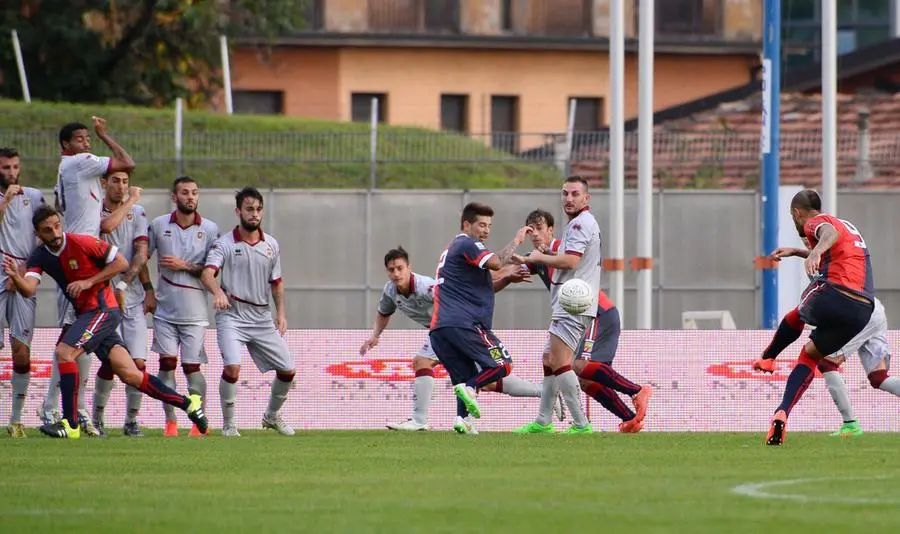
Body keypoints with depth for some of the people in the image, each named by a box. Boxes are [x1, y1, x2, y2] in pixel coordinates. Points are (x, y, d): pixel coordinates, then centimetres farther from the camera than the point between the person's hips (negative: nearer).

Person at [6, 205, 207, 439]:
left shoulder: (81, 243, -13)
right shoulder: (39, 258, 3)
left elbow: (121, 262, -9)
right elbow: (28, 289, -11)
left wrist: (89, 281, -17)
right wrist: (15, 277, -32)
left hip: (103, 309, -7)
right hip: (84, 313, 7)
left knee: (64, 352, -21)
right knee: (129, 375, 4)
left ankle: (70, 424, -18)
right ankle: (188, 403, 15)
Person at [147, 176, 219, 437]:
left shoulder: (210, 229, 1)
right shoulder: (159, 225, 4)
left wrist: (185, 266, -11)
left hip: (194, 311, -1)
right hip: (165, 309, 1)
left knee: (192, 366, -2)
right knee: (167, 362, -5)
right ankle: (170, 420, 0)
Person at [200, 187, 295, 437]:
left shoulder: (271, 245, 9)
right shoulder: (224, 244, -7)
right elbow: (207, 273, -22)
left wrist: (281, 313, 6)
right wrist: (218, 292, -42)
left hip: (262, 318, 5)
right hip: (231, 316, -5)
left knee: (287, 371, 5)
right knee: (232, 367, -25)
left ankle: (271, 416, 30)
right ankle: (228, 424, -8)